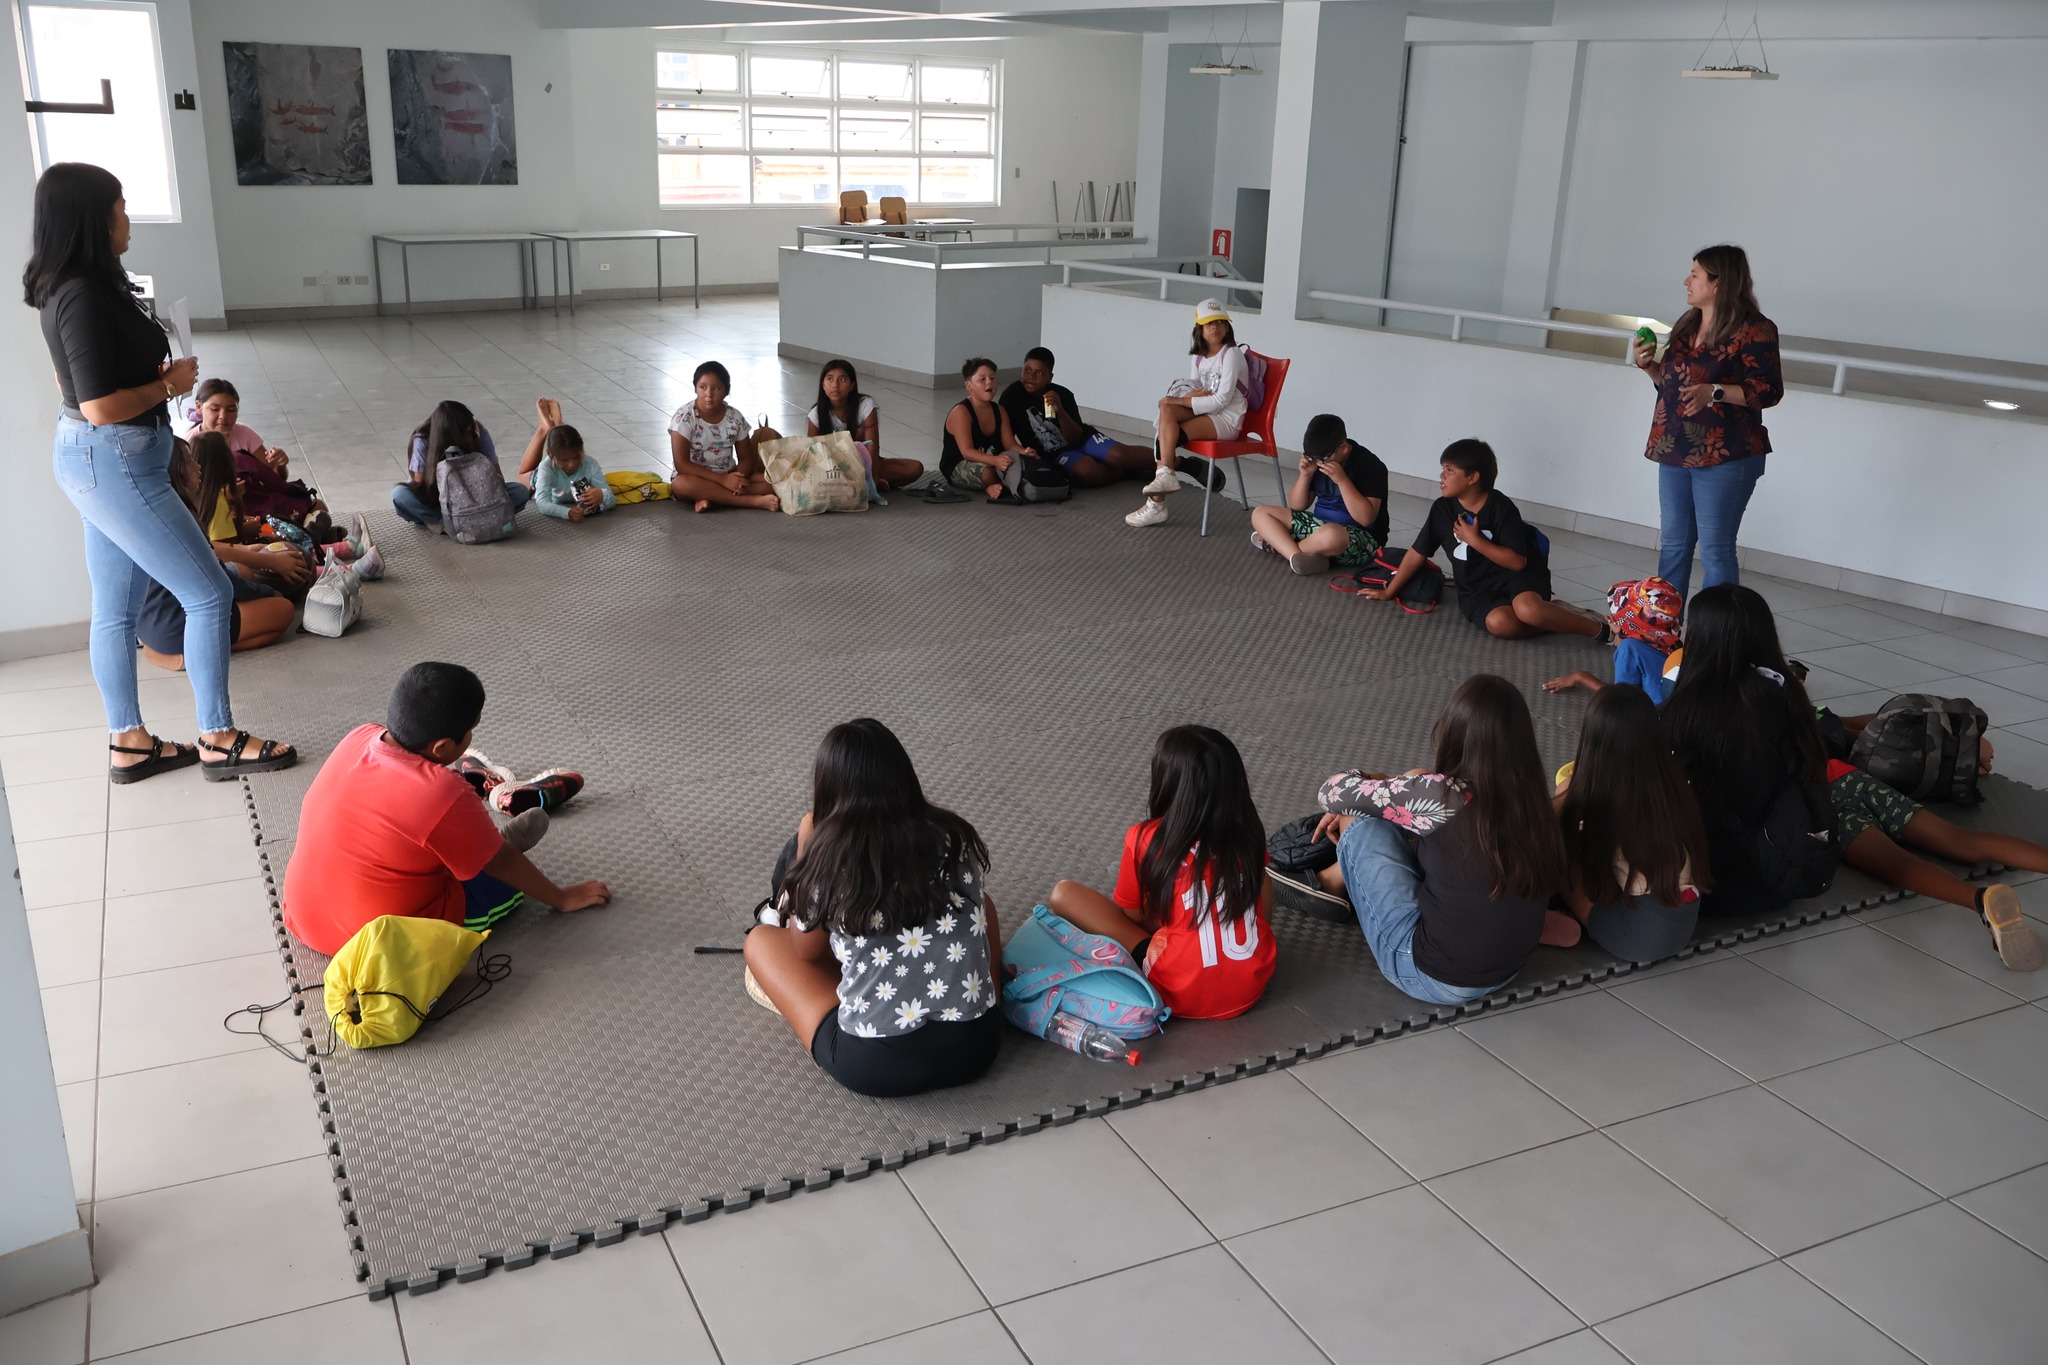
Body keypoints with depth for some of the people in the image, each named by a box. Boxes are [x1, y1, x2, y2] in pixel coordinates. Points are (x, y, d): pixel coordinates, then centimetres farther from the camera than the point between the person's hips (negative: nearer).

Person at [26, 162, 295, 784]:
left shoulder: (69, 288, 9)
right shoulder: (86, 297, -22)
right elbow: (101, 407, -26)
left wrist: (158, 373, 10)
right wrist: (170, 384, -12)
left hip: (100, 462, 10)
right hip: (115, 464, -10)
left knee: (116, 609, 15)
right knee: (208, 593, -1)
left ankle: (128, 744, 25)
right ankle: (218, 741, 8)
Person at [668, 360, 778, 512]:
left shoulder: (735, 417, -3)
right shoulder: (684, 416, -14)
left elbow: (746, 458, 2)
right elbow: (682, 464, -19)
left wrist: (739, 480, -23)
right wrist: (723, 479, -27)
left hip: (729, 477, 3)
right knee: (681, 483, -39)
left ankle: (712, 500, -28)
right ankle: (756, 501, -37)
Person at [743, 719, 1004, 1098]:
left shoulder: (826, 858, -10)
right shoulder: (957, 838, -1)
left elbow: (807, 954, 8)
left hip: (874, 1065, -3)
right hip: (975, 1044, 3)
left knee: (760, 940, 16)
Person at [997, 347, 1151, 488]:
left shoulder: (1062, 395, -12)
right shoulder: (1012, 395, -15)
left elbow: (1075, 438, -14)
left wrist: (1060, 411, -29)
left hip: (1081, 439, 2)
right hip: (1055, 454, -2)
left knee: (1120, 455, -24)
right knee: (1086, 471, -33)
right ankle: (1126, 472, -10)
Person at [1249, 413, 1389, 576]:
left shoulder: (1368, 466, -17)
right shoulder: (1317, 459, 2)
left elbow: (1366, 518, -25)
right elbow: (1296, 507, 7)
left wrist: (1341, 479, -29)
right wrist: (1305, 475, -11)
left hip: (1362, 538, -7)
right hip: (1319, 525, 7)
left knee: (1331, 535, -42)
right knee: (1260, 513, -1)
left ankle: (1279, 545, -13)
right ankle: (1296, 556, -25)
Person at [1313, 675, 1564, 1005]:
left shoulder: (1443, 797, -25)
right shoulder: (1532, 795, -6)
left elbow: (1334, 792, -9)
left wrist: (1374, 783, 12)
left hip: (1434, 978, -7)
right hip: (1507, 969, 7)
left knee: (1363, 827, 3)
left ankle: (1342, 881, 34)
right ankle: (1348, 875, 37)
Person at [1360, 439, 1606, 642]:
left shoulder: (1502, 507, -13)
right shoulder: (1442, 509, -2)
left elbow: (1518, 561, -17)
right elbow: (1416, 553, 7)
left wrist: (1475, 540, -19)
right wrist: (1389, 591, 11)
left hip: (1515, 576, -2)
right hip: (1477, 588, 2)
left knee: (1527, 609, -38)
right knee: (1499, 623, -35)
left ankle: (1599, 629, -16)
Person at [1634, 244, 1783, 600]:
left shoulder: (1753, 330, -11)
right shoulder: (1686, 326, 13)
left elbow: (1769, 391, -15)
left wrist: (1714, 392, -27)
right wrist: (1649, 367, 3)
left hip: (1725, 459, -8)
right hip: (1675, 453, 8)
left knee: (1715, 549, -5)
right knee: (1673, 544, 12)